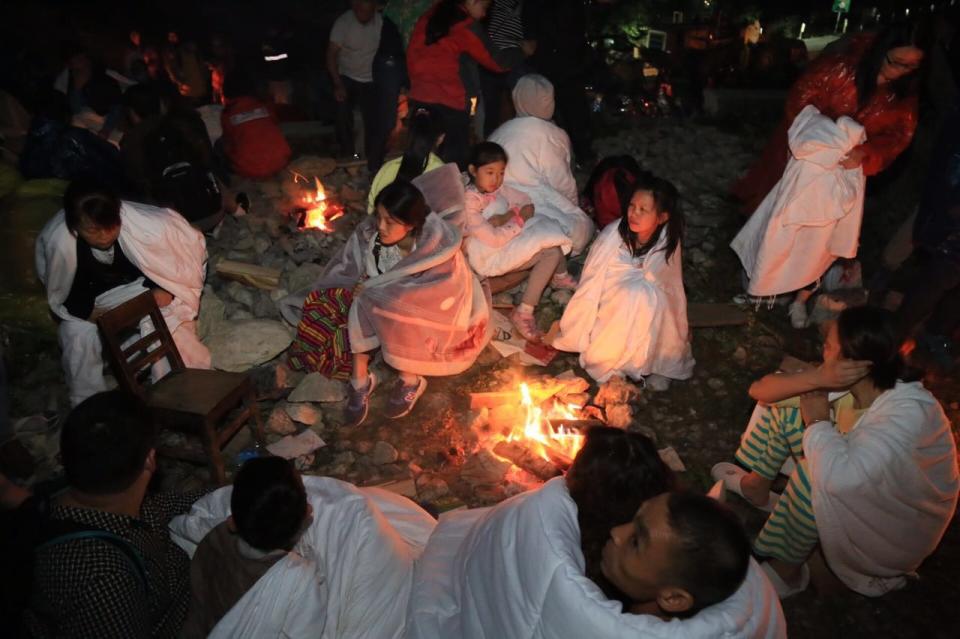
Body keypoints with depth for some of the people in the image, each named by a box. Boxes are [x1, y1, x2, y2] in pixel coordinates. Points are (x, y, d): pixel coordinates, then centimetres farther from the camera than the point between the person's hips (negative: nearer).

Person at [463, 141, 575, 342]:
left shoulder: (497, 188, 3)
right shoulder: (470, 203, -21)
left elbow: (527, 203, 6)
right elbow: (494, 239, -25)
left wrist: (507, 217, -13)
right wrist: (519, 220, -14)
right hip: (492, 255, -9)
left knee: (553, 232, 1)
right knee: (551, 252, -21)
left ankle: (560, 277, 24)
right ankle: (523, 314, -19)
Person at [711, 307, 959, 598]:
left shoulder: (909, 413, -36)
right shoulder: (845, 383, -16)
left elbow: (840, 476, -50)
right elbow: (759, 390, -15)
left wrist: (818, 422, -30)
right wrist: (817, 378, -33)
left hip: (898, 529, -7)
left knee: (815, 473, -35)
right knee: (783, 409, -3)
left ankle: (786, 571, -12)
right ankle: (756, 487, 17)